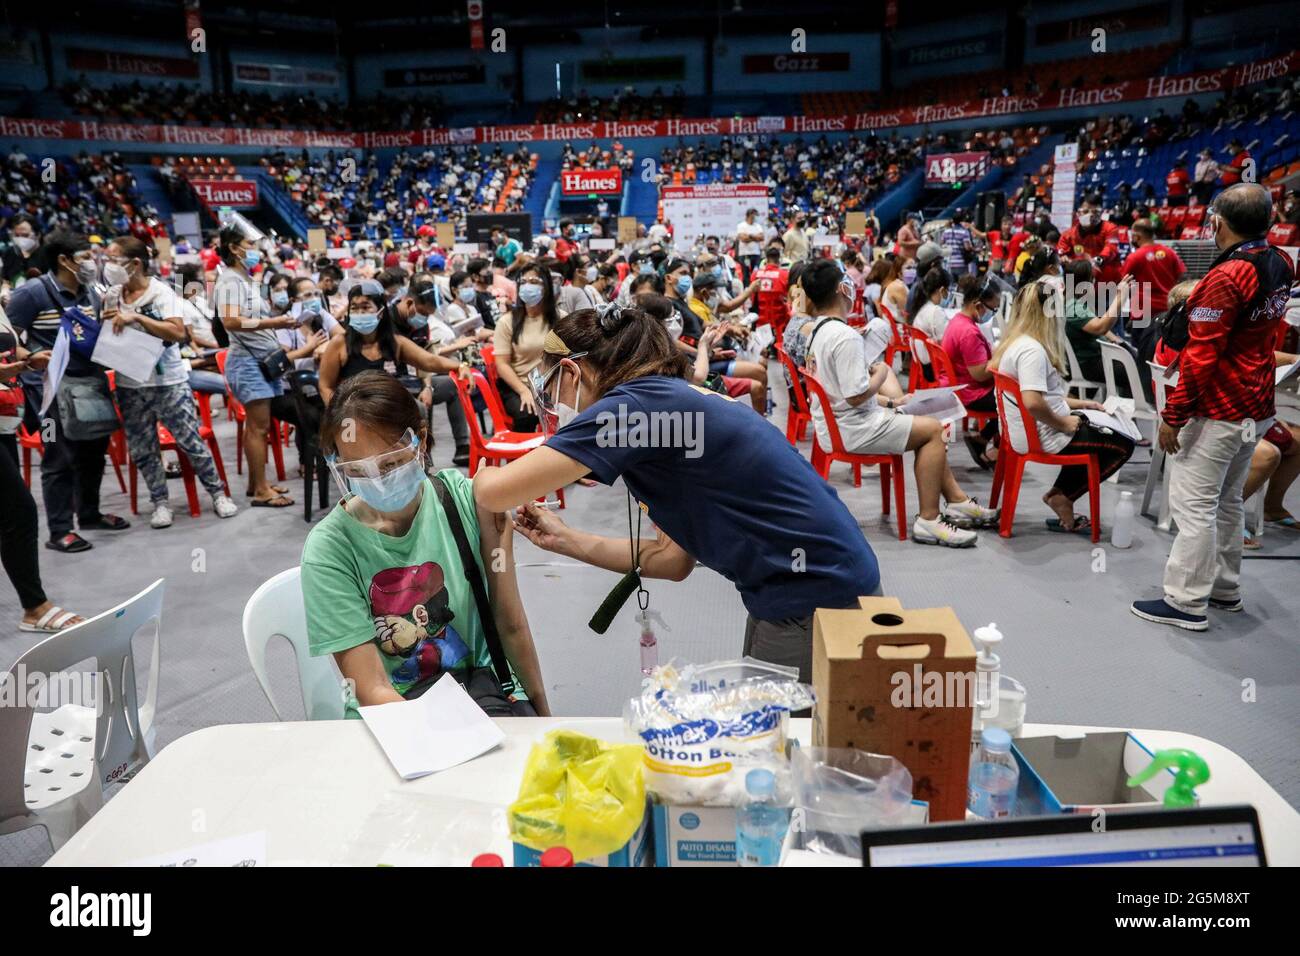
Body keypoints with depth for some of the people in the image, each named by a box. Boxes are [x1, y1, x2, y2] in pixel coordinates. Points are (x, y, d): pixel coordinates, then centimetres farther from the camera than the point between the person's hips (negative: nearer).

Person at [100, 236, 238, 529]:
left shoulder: (161, 292, -9)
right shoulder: (110, 296, 7)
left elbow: (178, 332, -22)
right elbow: (102, 336, 18)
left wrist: (136, 317, -24)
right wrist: (105, 321, -2)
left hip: (168, 382, -5)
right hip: (130, 386, 5)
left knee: (191, 441, 0)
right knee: (142, 449, 8)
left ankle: (218, 493, 14)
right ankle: (160, 502, 20)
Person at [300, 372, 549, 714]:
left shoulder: (463, 498, -9)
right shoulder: (329, 549, -13)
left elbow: (511, 625, 0)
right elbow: (372, 691, -15)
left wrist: (541, 710, 6)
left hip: (480, 682, 5)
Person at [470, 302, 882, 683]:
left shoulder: (637, 402, -16)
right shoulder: (671, 401, 10)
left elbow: (496, 492, -17)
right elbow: (673, 559, 12)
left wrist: (484, 474, 6)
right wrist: (563, 539, 12)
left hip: (816, 603, -9)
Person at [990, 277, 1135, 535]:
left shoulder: (1015, 341, 7)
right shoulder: (1032, 349, -24)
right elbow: (1033, 403, -36)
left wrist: (1078, 404, 15)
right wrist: (1063, 423, -20)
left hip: (1023, 431, 10)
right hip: (1044, 438, -10)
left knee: (1099, 427, 30)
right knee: (1123, 446, 6)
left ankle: (1060, 496, 20)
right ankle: (1061, 497, 7)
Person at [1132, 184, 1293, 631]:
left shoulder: (1226, 278, -21)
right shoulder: (1281, 265, 4)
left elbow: (1200, 357, -23)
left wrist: (1173, 416, -17)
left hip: (1217, 411, -9)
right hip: (1256, 408, 9)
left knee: (1194, 505, -4)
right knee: (1228, 500, 18)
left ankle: (1186, 603, 1)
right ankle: (1225, 589, 28)